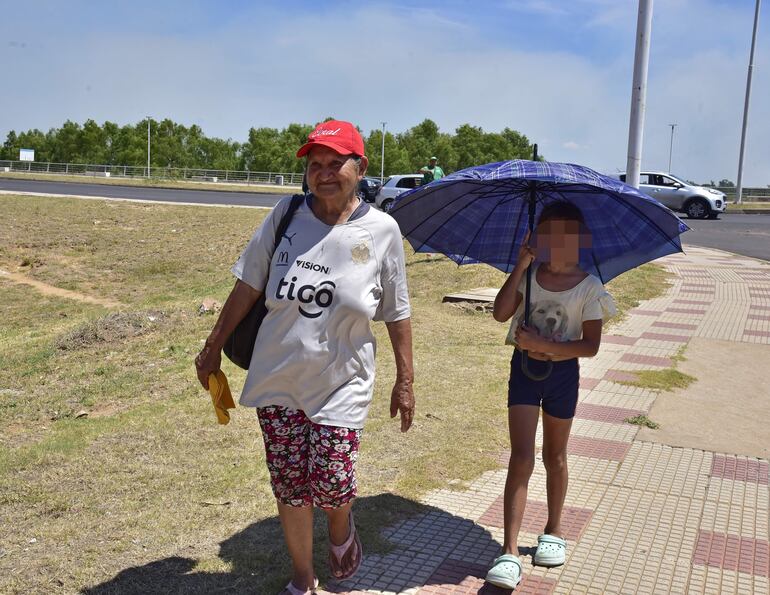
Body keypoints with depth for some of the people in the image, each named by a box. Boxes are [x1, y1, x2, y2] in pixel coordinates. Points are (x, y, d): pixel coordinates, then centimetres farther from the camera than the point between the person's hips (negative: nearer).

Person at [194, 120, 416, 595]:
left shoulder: (382, 230, -6)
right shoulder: (287, 214, -3)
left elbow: (397, 315, 0)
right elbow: (247, 286, 3)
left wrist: (405, 381, 3)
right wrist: (215, 347, 7)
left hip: (342, 383, -2)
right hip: (277, 378, 2)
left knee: (331, 483, -7)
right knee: (289, 485, 9)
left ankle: (341, 529, 32)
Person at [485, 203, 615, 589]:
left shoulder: (588, 287, -7)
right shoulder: (530, 274, -2)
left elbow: (590, 345, -12)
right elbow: (501, 313, -16)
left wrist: (542, 344, -22)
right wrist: (520, 265, -19)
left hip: (562, 373, 0)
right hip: (524, 369, 0)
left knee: (554, 457, 15)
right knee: (521, 458, -6)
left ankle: (554, 531, 36)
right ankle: (510, 553, -6)